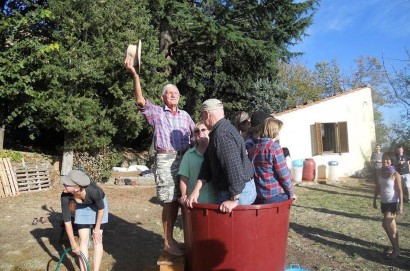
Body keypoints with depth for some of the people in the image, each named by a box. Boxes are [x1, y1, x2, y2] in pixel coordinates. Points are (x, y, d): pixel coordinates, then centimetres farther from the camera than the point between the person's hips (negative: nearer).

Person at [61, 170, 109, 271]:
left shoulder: (93, 190, -43)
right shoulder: (65, 196, -34)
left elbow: (101, 208, -22)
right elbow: (67, 221, -22)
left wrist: (97, 229, -10)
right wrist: (73, 244, -16)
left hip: (98, 204, -2)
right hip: (82, 207, 2)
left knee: (97, 240, -2)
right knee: (83, 240, 0)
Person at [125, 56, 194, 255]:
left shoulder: (185, 115, 16)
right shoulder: (156, 112, 3)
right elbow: (140, 101, -13)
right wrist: (134, 75, -23)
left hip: (184, 159, 4)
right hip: (165, 160, -4)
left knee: (178, 200, 10)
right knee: (169, 202, -3)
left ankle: (171, 237, 24)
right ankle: (168, 242, 11)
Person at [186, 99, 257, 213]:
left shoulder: (222, 135, -22)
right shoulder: (222, 129, 12)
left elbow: (234, 168, -28)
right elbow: (208, 163, 9)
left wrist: (234, 200, -25)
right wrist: (196, 190, 4)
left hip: (238, 191, -10)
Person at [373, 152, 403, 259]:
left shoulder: (395, 174, -15)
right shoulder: (381, 172, 4)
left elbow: (400, 190, -14)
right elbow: (378, 187, 12)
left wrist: (401, 206, -17)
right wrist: (374, 200, 14)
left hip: (393, 203, -6)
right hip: (384, 202, 6)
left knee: (386, 224, -10)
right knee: (391, 226, 13)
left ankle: (396, 250, 5)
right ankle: (396, 248, 25)